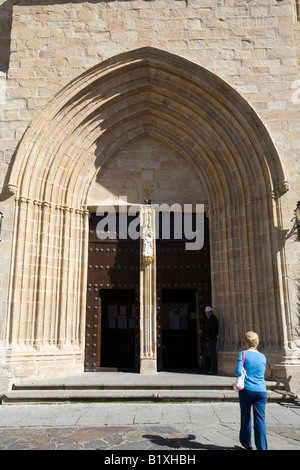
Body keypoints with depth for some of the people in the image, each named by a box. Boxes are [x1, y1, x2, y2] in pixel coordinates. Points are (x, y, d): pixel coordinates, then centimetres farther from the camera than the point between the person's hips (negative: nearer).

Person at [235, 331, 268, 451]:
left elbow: (238, 371, -12)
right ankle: (262, 447, -3)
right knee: (260, 419, 2)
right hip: (261, 390, 2)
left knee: (245, 416, 15)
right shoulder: (262, 357, 7)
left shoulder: (243, 354, -5)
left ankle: (246, 442, 30)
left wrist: (244, 377, 8)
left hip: (246, 390, -2)